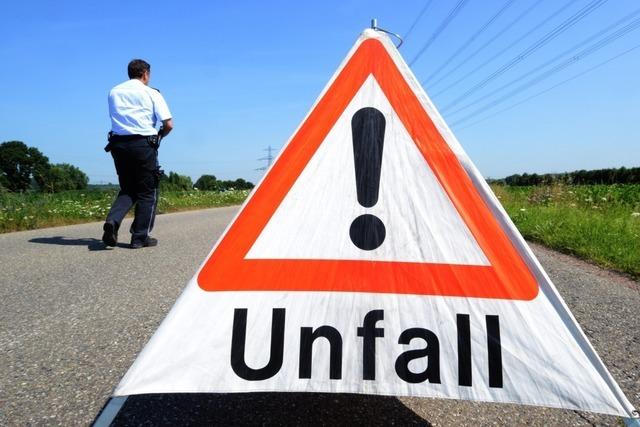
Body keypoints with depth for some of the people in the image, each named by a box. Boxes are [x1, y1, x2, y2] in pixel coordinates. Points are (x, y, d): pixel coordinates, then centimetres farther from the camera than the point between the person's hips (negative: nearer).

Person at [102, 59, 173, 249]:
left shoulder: (114, 92, 15)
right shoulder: (151, 93, 2)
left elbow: (116, 119, 14)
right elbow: (168, 124, -5)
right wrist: (158, 136, 14)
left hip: (118, 143, 4)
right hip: (143, 144, -4)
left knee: (127, 189, 17)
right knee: (147, 192, 6)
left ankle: (112, 221, -6)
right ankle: (140, 237, 6)